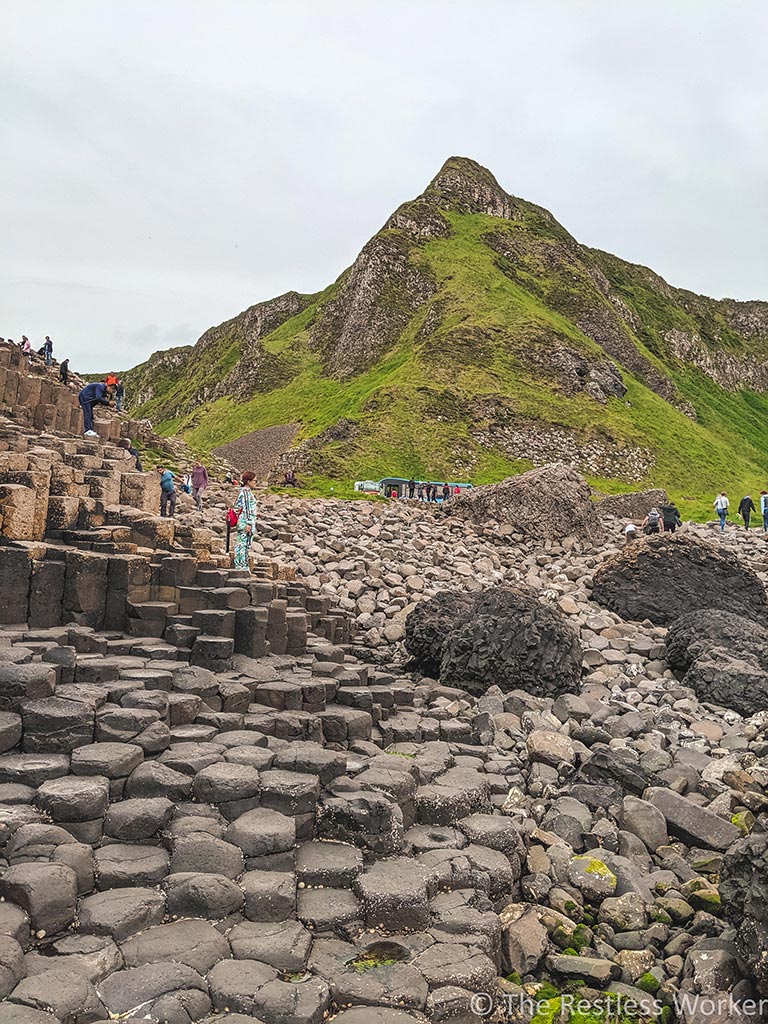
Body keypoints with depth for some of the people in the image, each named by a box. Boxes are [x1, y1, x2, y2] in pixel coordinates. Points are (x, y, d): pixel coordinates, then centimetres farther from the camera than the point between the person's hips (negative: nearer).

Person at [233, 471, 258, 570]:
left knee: (246, 545, 13)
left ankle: (245, 566, 19)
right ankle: (240, 566, -2)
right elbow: (242, 509, -19)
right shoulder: (243, 492, -14)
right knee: (242, 544, -5)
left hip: (249, 524, 10)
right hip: (245, 524, -10)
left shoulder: (248, 492, 15)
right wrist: (247, 524, -21)